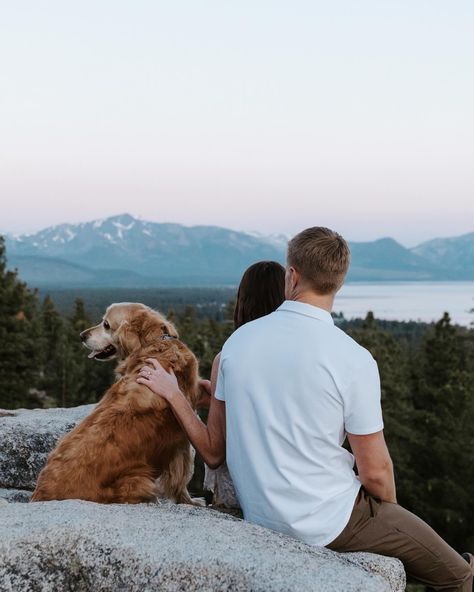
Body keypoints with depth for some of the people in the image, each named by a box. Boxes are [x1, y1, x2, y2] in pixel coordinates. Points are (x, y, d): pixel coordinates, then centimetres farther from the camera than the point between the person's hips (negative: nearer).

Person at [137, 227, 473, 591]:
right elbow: (375, 472, -13)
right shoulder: (354, 360, -19)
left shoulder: (238, 340, -5)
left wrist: (172, 394, 13)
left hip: (259, 516, 6)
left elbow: (214, 451, 1)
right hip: (328, 523, -6)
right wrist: (390, 510, 8)